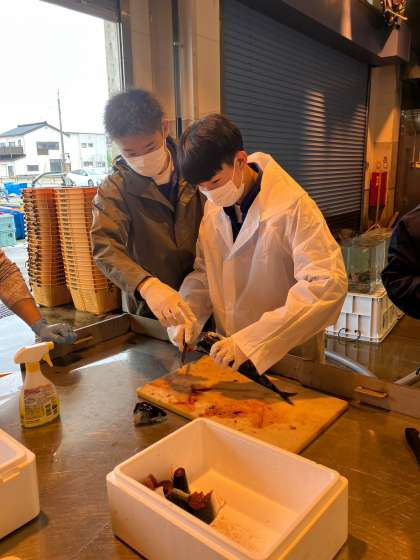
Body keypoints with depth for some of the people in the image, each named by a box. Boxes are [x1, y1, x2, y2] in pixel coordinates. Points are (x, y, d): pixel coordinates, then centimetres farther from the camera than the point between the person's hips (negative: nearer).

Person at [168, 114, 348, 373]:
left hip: (289, 356, -4)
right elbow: (205, 271, 6)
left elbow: (328, 284, -29)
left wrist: (251, 340, -34)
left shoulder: (292, 205, -21)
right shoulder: (212, 207, -3)